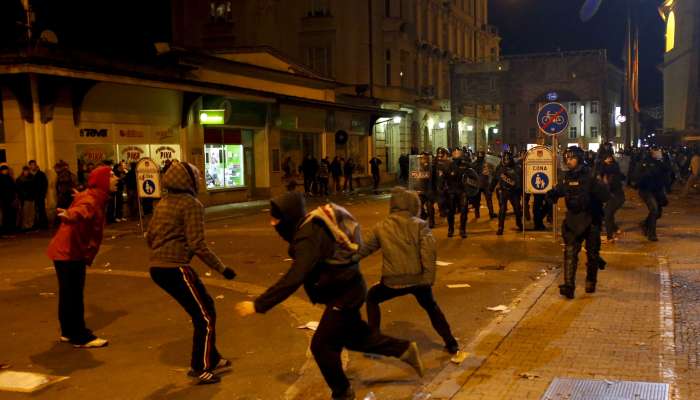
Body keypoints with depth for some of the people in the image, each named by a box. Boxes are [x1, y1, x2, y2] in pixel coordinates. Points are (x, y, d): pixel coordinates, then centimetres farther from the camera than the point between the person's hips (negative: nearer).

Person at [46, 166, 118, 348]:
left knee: (71, 294, 18)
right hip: (68, 252, -10)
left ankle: (70, 332, 29)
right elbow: (81, 210, -46)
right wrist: (69, 216, -69)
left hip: (73, 251, 10)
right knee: (73, 295, -4)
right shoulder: (91, 200, -21)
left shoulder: (96, 199, 11)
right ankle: (80, 337, 1)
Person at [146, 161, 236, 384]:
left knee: (203, 308, 21)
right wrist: (221, 268, -10)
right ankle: (200, 369, 9)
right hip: (175, 268, -9)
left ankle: (213, 359, 30)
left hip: (157, 268, 9)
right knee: (205, 316, 4)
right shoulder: (191, 204, -11)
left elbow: (149, 237, 18)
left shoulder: (163, 203, 14)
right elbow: (197, 245, -18)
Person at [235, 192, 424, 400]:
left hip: (344, 293, -10)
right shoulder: (311, 226, 1)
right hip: (347, 289, 10)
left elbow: (293, 279, -37)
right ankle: (406, 349, 33)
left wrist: (258, 304, -36)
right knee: (355, 337, 23)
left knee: (322, 346, 1)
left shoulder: (310, 238, -29)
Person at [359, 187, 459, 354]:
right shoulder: (420, 224, 0)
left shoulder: (381, 227, 6)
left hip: (393, 281, 0)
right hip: (418, 278, 1)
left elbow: (363, 249, 14)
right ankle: (451, 343, 28)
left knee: (371, 298, 27)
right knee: (431, 307, 28)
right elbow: (429, 251, -14)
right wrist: (428, 278, -10)